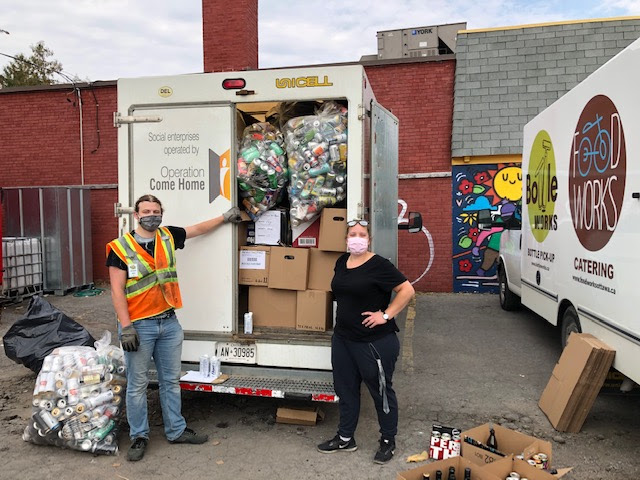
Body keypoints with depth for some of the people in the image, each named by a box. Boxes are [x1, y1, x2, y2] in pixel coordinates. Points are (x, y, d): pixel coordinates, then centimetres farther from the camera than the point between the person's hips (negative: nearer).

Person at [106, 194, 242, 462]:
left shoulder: (168, 237, 6)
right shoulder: (121, 247, -7)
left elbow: (198, 229, 22)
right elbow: (117, 291, -10)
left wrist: (225, 218, 27)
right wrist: (125, 327, -15)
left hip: (169, 322, 5)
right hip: (139, 326, -5)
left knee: (171, 380, 15)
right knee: (137, 384, 7)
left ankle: (176, 431, 28)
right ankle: (139, 436, 24)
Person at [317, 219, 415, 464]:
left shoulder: (378, 265, -15)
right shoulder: (342, 262, 6)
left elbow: (407, 290, -17)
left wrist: (386, 315, -18)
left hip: (375, 342, -7)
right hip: (342, 338, 7)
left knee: (381, 391, 9)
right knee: (345, 389, 17)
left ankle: (388, 441, 28)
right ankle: (345, 438, 34)